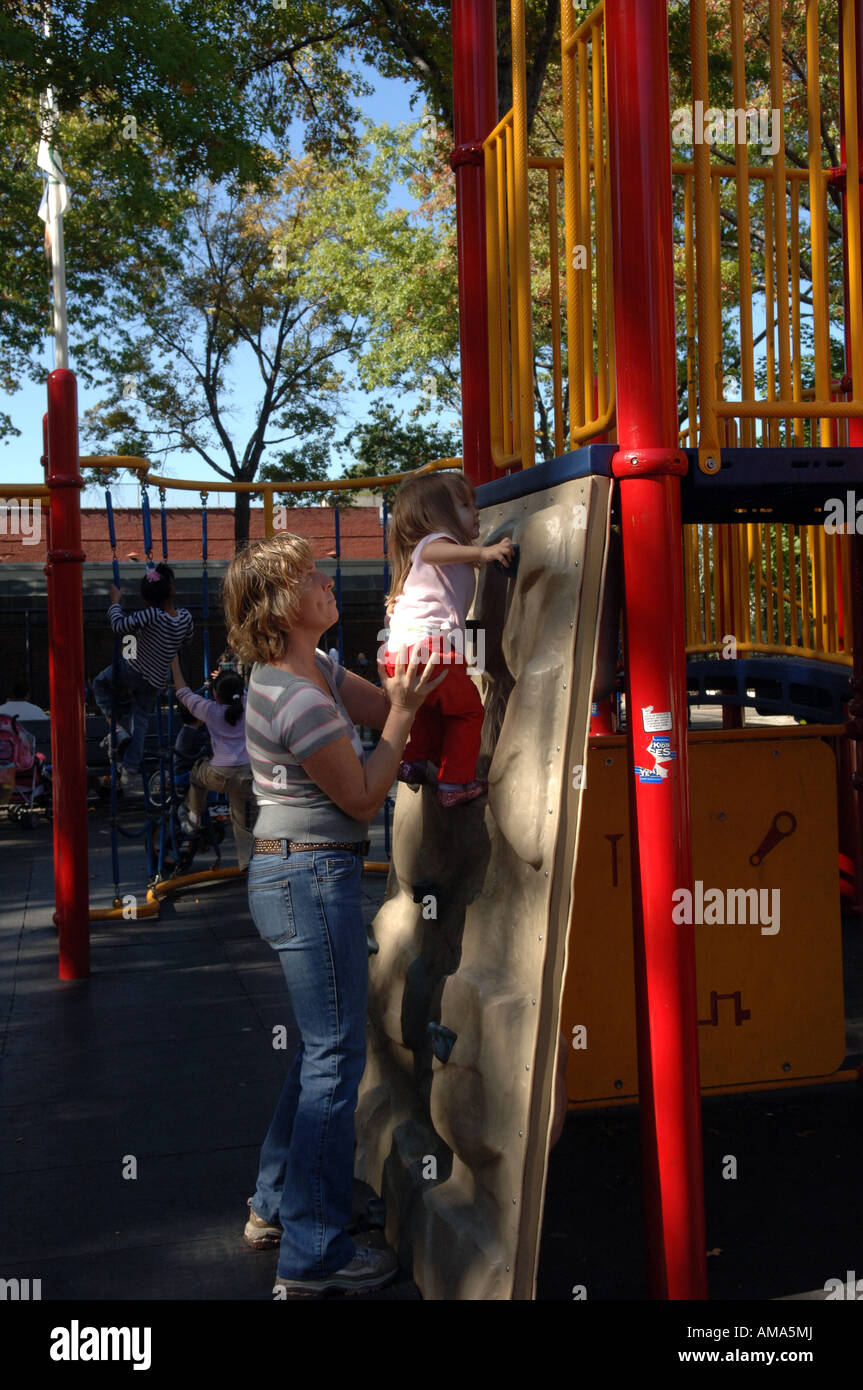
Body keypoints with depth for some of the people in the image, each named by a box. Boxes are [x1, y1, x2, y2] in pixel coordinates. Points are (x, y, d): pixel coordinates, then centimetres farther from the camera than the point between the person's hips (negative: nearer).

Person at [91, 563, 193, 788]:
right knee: (141, 721, 19)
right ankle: (130, 769, 24)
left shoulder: (151, 615, -26)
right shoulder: (185, 617, -10)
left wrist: (115, 601, -12)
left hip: (131, 672, -5)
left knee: (100, 683, 23)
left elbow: (120, 626, -27)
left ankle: (116, 725, 8)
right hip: (155, 681, 5)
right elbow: (187, 637, 10)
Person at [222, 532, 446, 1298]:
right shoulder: (299, 701, -22)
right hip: (311, 878, -10)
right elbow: (364, 799, -14)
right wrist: (405, 712, -13)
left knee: (326, 1045, 21)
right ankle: (313, 1255, 13)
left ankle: (277, 1204, 36)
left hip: (296, 874, 10)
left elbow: (383, 702, 10)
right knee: (336, 1058, 0)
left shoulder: (308, 668, 8)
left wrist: (410, 687, -6)